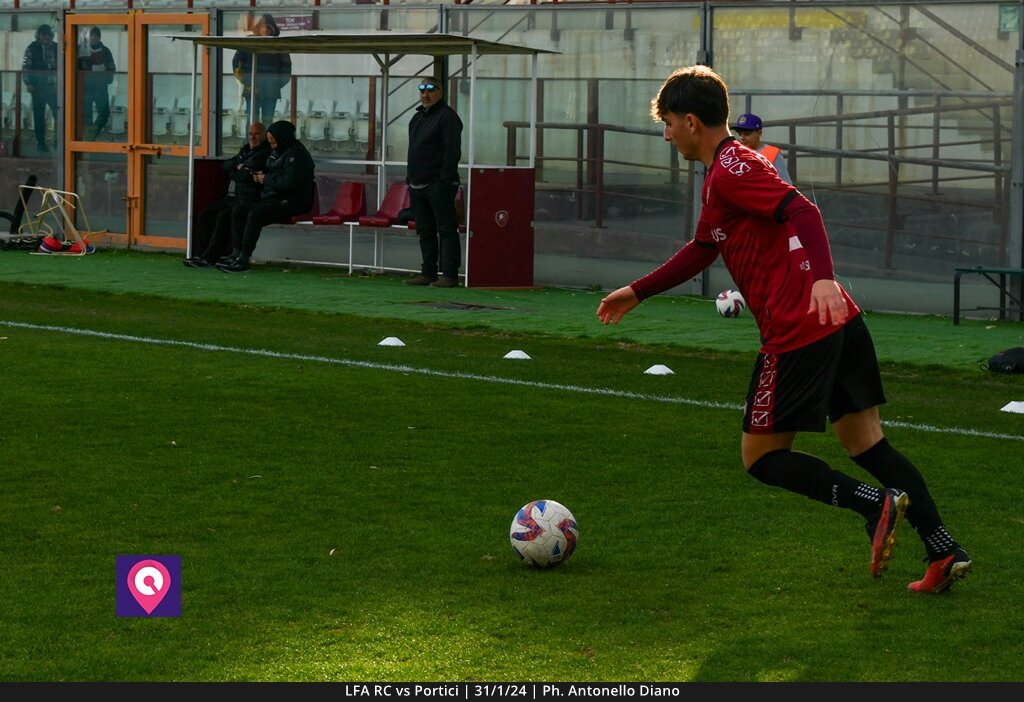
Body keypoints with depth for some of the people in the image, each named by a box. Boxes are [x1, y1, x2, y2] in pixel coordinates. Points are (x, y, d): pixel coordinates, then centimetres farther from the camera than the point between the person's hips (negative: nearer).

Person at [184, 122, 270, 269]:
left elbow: (248, 175, -18)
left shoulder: (264, 154, -8)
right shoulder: (245, 149, 22)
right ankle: (201, 254, -8)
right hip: (231, 196, 9)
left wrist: (233, 173, 0)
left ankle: (210, 258, -26)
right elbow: (226, 165, 17)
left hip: (247, 201, -9)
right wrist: (238, 167, -4)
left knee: (224, 217, -28)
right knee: (206, 214, -5)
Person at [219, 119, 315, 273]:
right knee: (238, 211, -1)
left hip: (291, 203, -11)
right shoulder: (277, 152, 18)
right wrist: (261, 175, 8)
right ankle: (236, 254, -7)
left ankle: (243, 260, -29)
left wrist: (266, 179, -12)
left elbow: (289, 182, -24)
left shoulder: (296, 155, -14)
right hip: (272, 198, 11)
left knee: (255, 214, -30)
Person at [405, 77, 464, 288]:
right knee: (425, 231, 11)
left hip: (438, 185, -9)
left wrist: (445, 180, -20)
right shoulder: (417, 118, 20)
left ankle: (450, 275, -10)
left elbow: (452, 152, -15)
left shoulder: (447, 117, -8)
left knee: (446, 229, -8)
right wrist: (410, 177, 17)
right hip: (418, 184, 9)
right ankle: (428, 272, 17)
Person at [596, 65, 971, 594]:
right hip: (841, 324, 10)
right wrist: (637, 292, 41)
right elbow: (702, 249, 37)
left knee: (761, 458, 1)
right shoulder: (725, 173, 22)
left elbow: (803, 212, -24)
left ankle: (876, 503, -14)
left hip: (798, 332, -10)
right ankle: (944, 551, 2)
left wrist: (823, 278, -39)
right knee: (864, 442, 11)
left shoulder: (730, 170, -9)